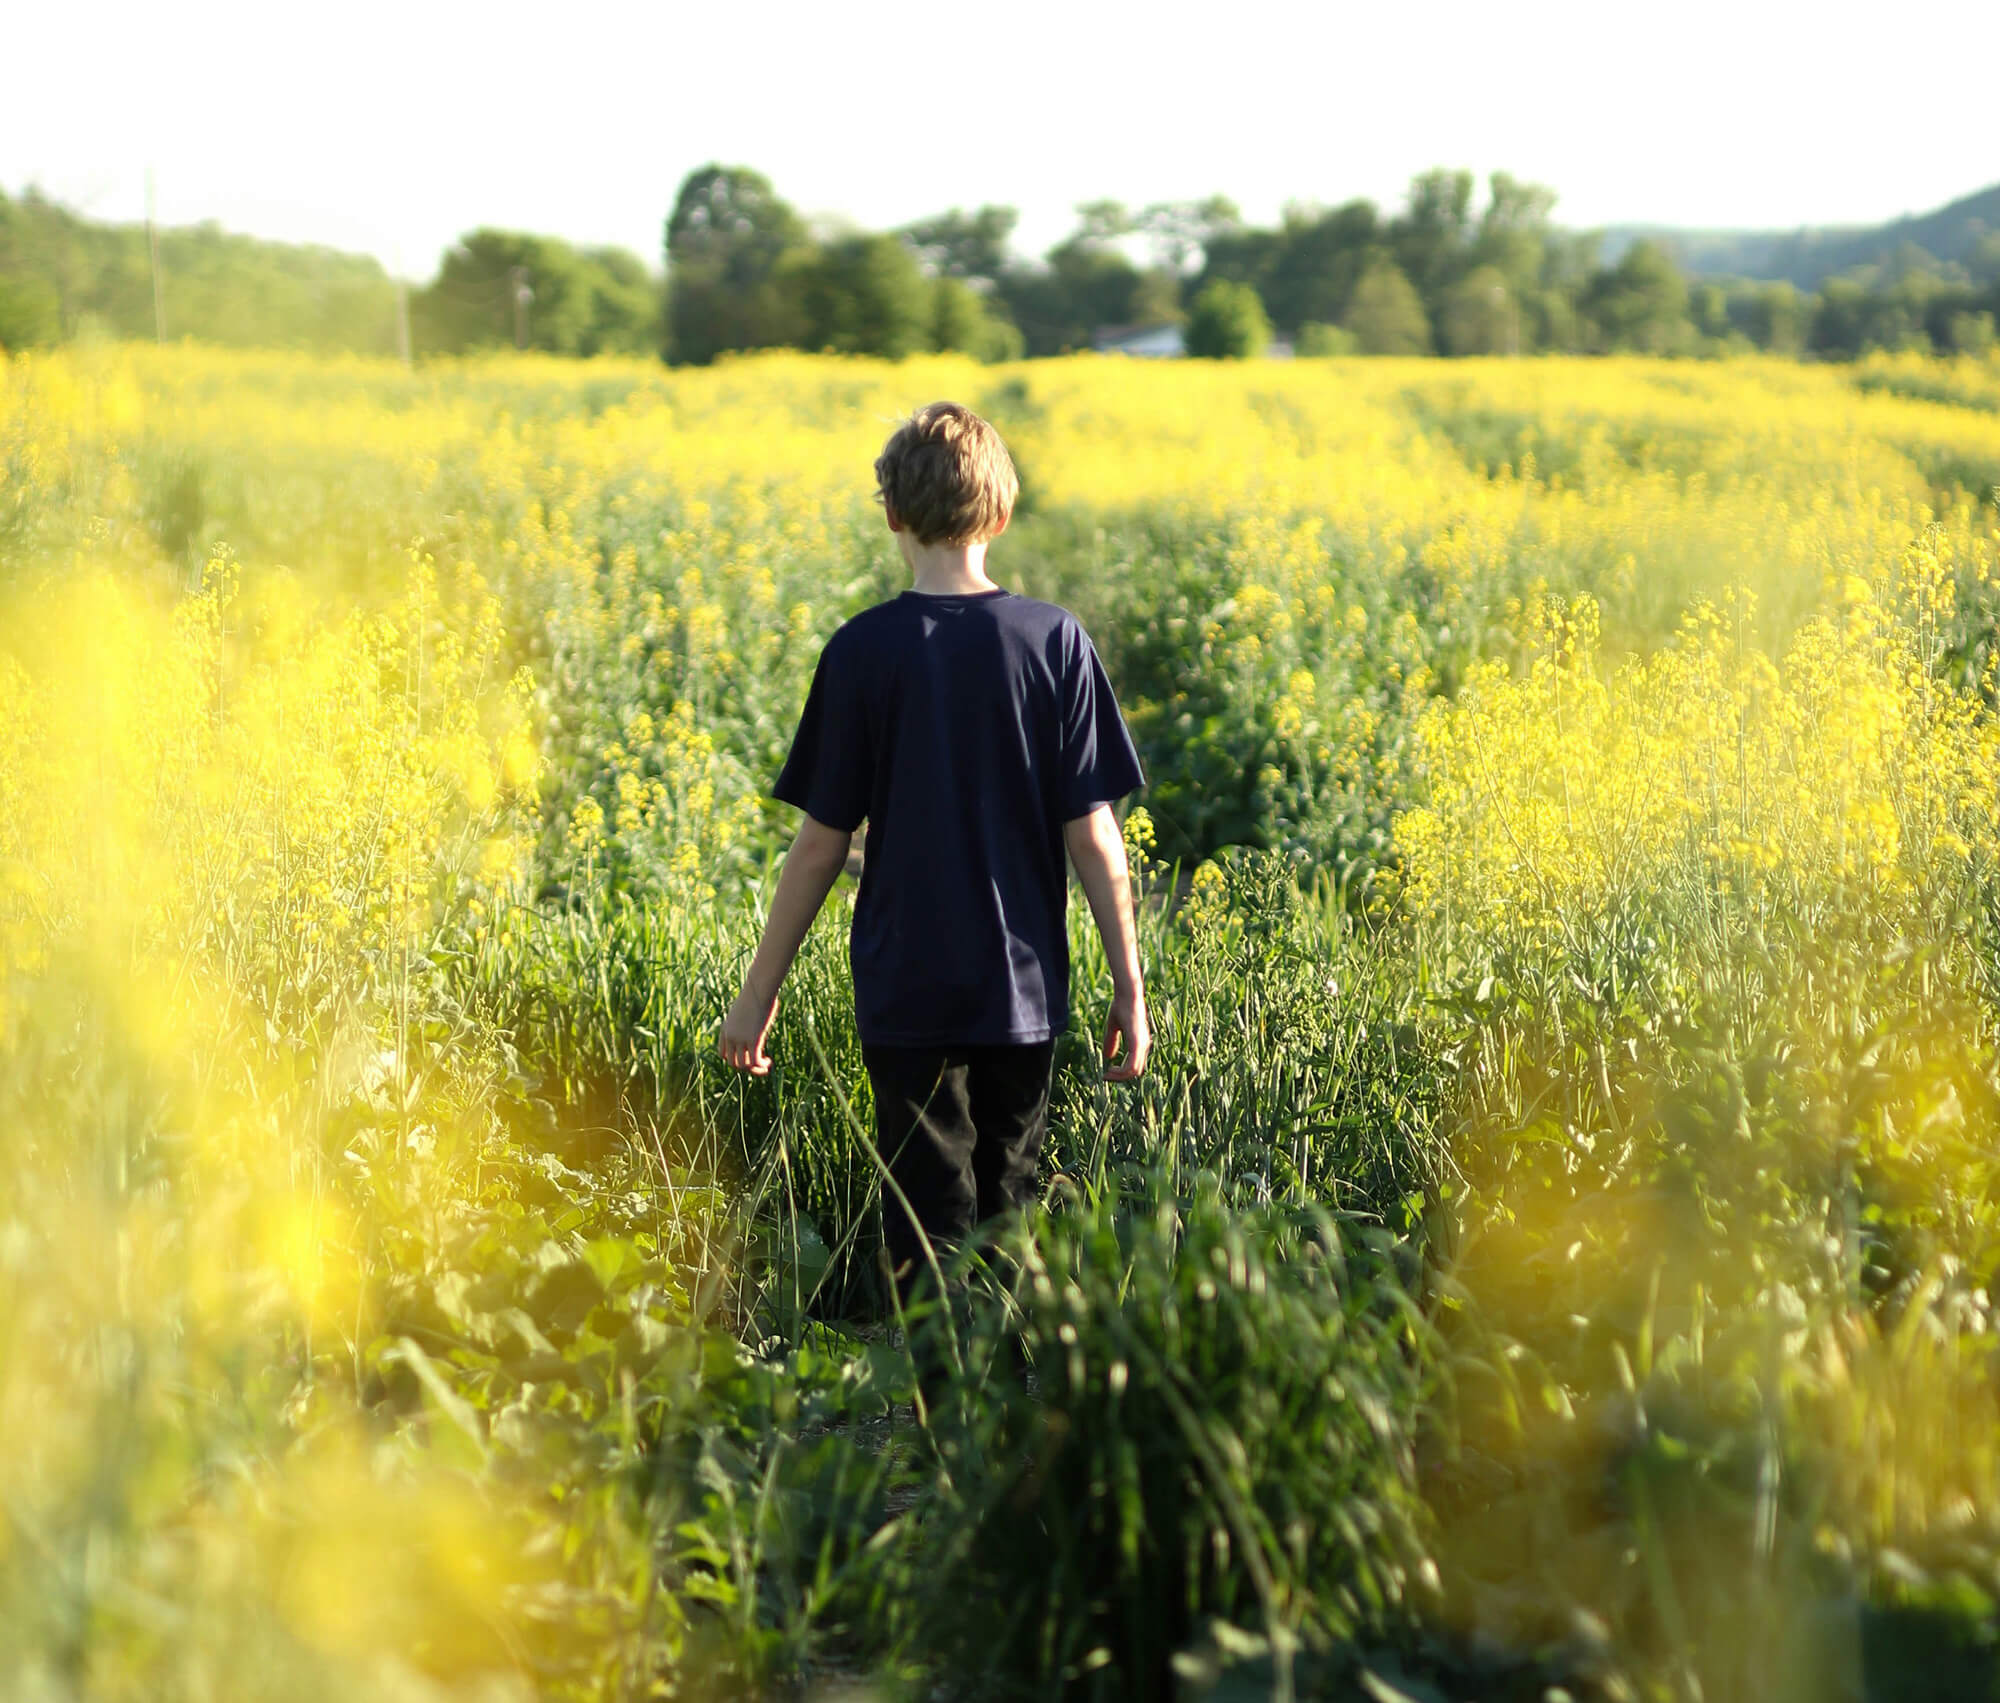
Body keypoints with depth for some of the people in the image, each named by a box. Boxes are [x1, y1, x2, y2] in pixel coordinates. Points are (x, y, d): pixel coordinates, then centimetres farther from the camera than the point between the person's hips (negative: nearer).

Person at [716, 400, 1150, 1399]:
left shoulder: (865, 652, -8)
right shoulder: (1055, 641, -4)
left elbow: (822, 841, -5)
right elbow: (1092, 835, -4)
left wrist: (760, 990, 4)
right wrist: (1130, 989, 4)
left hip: (909, 990, -2)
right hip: (1023, 989, 2)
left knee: (929, 1234, 3)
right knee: (1009, 1222, 17)